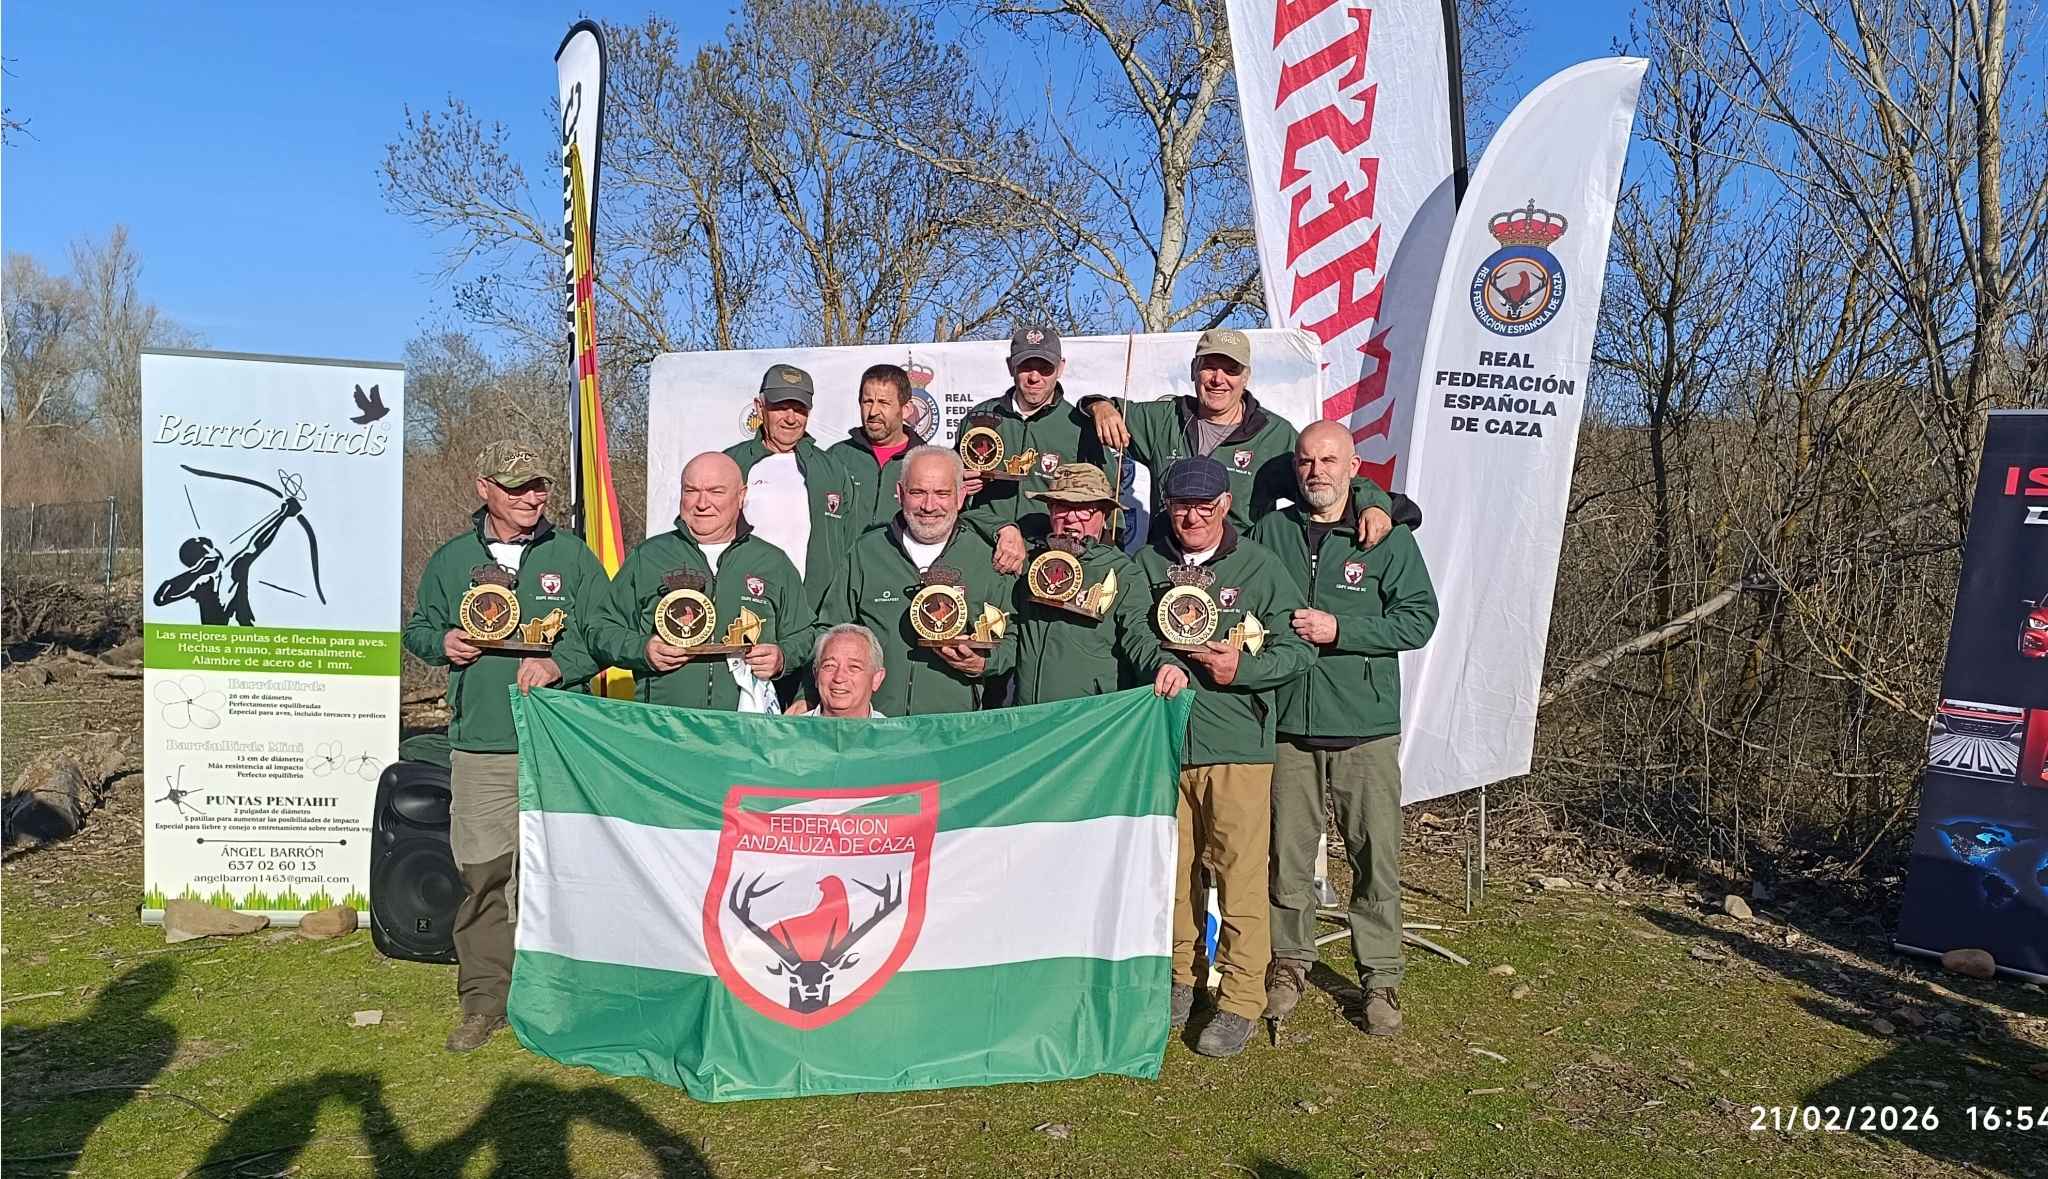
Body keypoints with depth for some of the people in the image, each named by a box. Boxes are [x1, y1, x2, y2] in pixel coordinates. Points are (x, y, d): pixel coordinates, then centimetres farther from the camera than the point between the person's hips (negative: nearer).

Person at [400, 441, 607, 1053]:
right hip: (479, 745, 1)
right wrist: (442, 642, -1)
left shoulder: (572, 555, 7)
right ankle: (484, 997, 14)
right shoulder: (452, 559, 11)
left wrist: (558, 663, -11)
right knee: (481, 873, 2)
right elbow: (417, 628, 21)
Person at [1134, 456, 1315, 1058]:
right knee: (1171, 868, 11)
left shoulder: (1258, 566, 2)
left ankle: (1240, 1000, 10)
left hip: (1237, 744, -2)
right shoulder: (1145, 564, 8)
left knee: (1240, 873, -2)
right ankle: (1177, 979, 29)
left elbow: (1299, 648, 0)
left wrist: (1242, 668, -14)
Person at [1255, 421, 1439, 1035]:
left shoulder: (1388, 536, 0)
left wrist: (1339, 630, -14)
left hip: (1366, 727, -2)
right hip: (1288, 723, 2)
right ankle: (1290, 961, 26)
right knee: (1288, 853, 8)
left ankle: (1380, 976, 18)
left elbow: (1419, 618, -6)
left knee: (1376, 857, 3)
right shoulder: (1271, 531, 8)